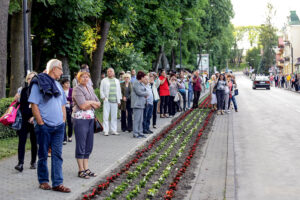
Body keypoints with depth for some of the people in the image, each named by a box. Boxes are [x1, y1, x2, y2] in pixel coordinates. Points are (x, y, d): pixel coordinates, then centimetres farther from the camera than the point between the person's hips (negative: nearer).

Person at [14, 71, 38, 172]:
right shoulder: (24, 90, 9)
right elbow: (21, 105, 15)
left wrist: (34, 117, -14)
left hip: (34, 120, -2)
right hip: (24, 120, 2)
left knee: (34, 141, 7)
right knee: (22, 141, -8)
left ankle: (33, 162, 20)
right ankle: (20, 163, -12)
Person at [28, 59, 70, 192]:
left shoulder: (58, 85, 17)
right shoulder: (38, 83, -5)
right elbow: (34, 105, -10)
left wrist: (63, 121, 11)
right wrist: (41, 123, -14)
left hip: (59, 126, 6)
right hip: (45, 126, -6)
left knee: (57, 155, 2)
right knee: (43, 155, 5)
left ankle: (57, 183, 3)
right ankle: (43, 181, 18)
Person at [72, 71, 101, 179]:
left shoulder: (90, 88, 17)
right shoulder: (77, 89, -7)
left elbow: (98, 104, 14)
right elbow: (83, 106, -16)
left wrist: (89, 103, -5)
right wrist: (92, 102, 0)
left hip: (91, 118, 8)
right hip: (80, 118, -8)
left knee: (89, 145, 9)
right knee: (81, 145, -3)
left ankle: (86, 168, 17)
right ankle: (81, 170, 3)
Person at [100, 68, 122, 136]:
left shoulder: (117, 81, 17)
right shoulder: (104, 80, 7)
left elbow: (119, 90, 18)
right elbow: (101, 90, 7)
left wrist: (119, 100, 12)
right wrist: (103, 97, -6)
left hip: (114, 101, 3)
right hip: (107, 100, -3)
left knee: (114, 116, 3)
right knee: (106, 116, -6)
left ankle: (114, 130, 9)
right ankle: (106, 131, -4)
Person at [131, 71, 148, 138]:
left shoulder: (141, 84, 19)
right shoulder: (136, 83, -11)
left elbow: (145, 91, 21)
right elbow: (139, 92, -17)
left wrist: (145, 94, -2)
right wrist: (146, 93, -1)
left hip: (141, 104, 10)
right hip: (137, 104, -10)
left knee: (141, 119, 11)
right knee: (137, 119, -9)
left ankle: (140, 132, 17)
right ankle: (135, 133, -6)